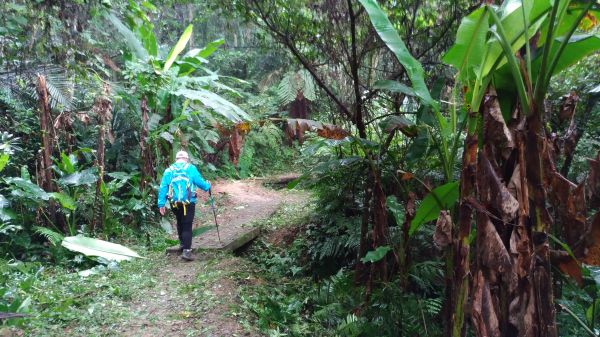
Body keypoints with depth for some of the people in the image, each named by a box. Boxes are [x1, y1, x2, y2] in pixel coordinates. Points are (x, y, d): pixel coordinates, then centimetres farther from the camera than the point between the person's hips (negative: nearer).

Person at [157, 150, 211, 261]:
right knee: (187, 226, -1)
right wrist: (208, 186, 22)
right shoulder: (191, 168, 1)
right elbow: (200, 182, 0)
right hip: (188, 203, -3)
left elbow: (163, 188, 4)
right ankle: (186, 251, -8)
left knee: (180, 223, 24)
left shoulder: (169, 170, 9)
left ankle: (182, 244, 35)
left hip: (174, 203, 4)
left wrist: (161, 204, 5)